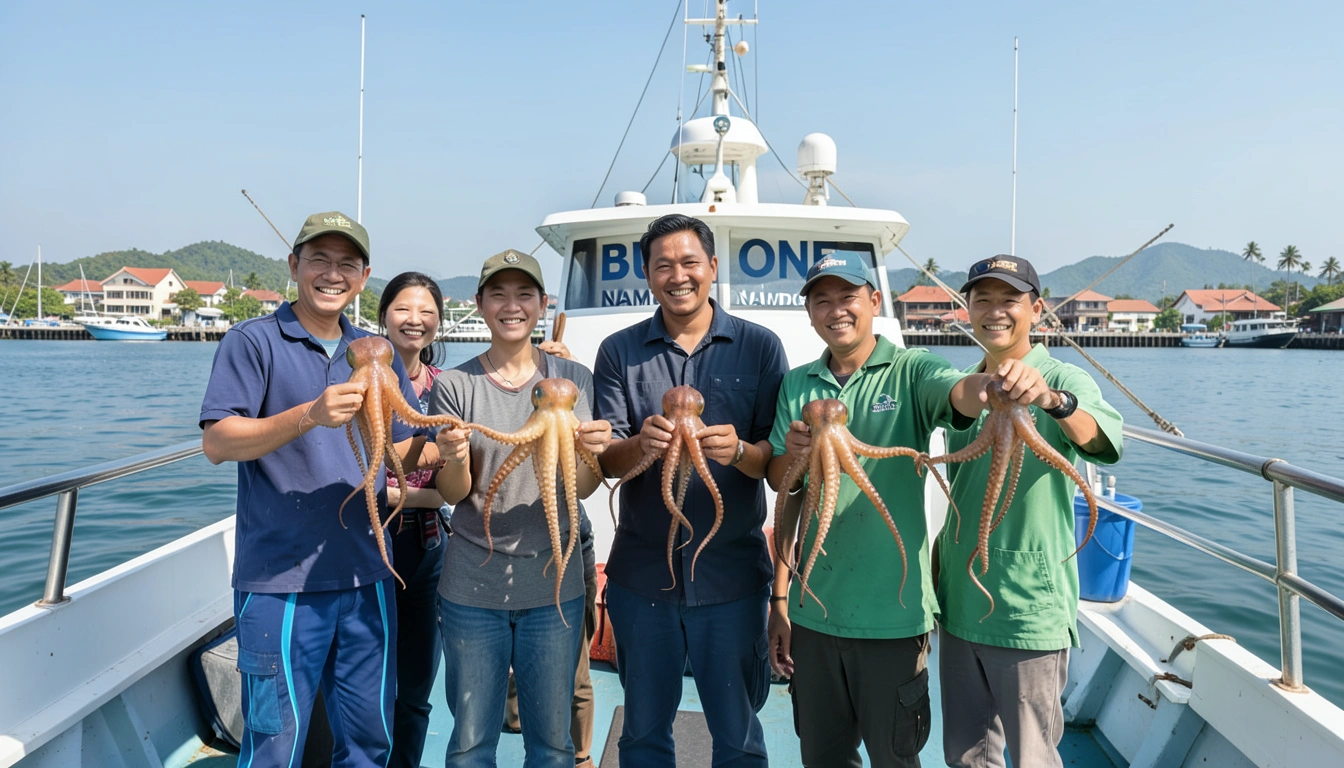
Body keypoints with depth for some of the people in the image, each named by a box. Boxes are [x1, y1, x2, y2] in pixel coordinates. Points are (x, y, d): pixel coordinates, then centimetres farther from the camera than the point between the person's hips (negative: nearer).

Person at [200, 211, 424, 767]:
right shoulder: (254, 341, -2)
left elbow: (403, 450, 15)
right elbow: (216, 443, -13)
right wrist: (309, 415, -27)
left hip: (366, 577, 5)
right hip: (282, 580, -5)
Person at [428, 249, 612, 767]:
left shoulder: (574, 379, 1)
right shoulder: (455, 385, -2)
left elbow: (582, 490, 0)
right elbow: (452, 494, -3)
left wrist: (591, 451, -21)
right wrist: (455, 457, -24)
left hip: (554, 583, 1)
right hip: (473, 586, -1)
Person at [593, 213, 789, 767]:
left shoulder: (759, 346, 1)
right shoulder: (619, 352, 4)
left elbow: (780, 458, -1)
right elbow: (605, 459, -2)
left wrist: (740, 452, -22)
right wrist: (640, 445, -24)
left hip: (731, 571, -1)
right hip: (642, 572, 2)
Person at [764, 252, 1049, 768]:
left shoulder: (910, 371, -6)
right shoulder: (798, 385, 6)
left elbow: (960, 392, -27)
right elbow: (781, 488, 7)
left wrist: (995, 385, -50)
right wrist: (781, 575, -4)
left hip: (892, 613, -3)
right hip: (812, 610, 4)